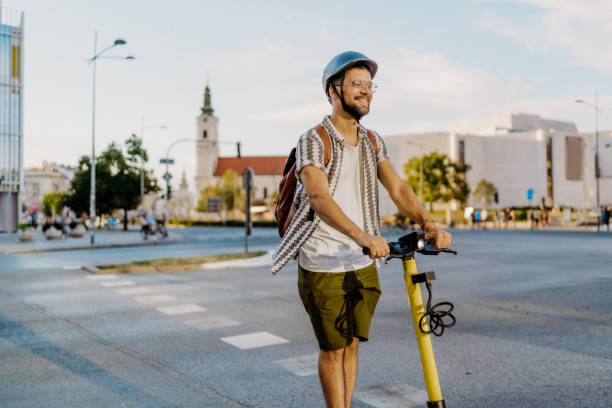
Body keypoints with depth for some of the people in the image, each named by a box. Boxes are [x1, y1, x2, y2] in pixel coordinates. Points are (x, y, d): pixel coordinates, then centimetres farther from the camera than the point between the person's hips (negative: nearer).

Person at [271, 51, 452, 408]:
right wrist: (360, 235, -42)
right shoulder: (314, 141, -12)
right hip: (323, 265, -5)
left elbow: (397, 188, -2)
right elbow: (318, 196, -27)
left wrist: (428, 222, -20)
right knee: (333, 349, 3)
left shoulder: (373, 142, 9)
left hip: (363, 264, 6)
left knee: (352, 344, 13)